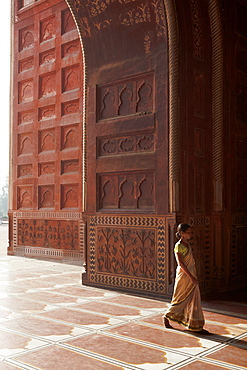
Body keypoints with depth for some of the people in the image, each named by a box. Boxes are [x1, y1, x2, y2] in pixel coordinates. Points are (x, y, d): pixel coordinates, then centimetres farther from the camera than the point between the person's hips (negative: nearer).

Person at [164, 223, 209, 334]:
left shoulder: (187, 244, 11)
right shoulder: (178, 246, -15)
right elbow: (181, 264, -20)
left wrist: (193, 276, 19)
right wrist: (191, 277, -24)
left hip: (191, 274, 8)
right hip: (184, 275, -8)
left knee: (194, 300, 9)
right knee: (181, 300, 1)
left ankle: (197, 326, 16)